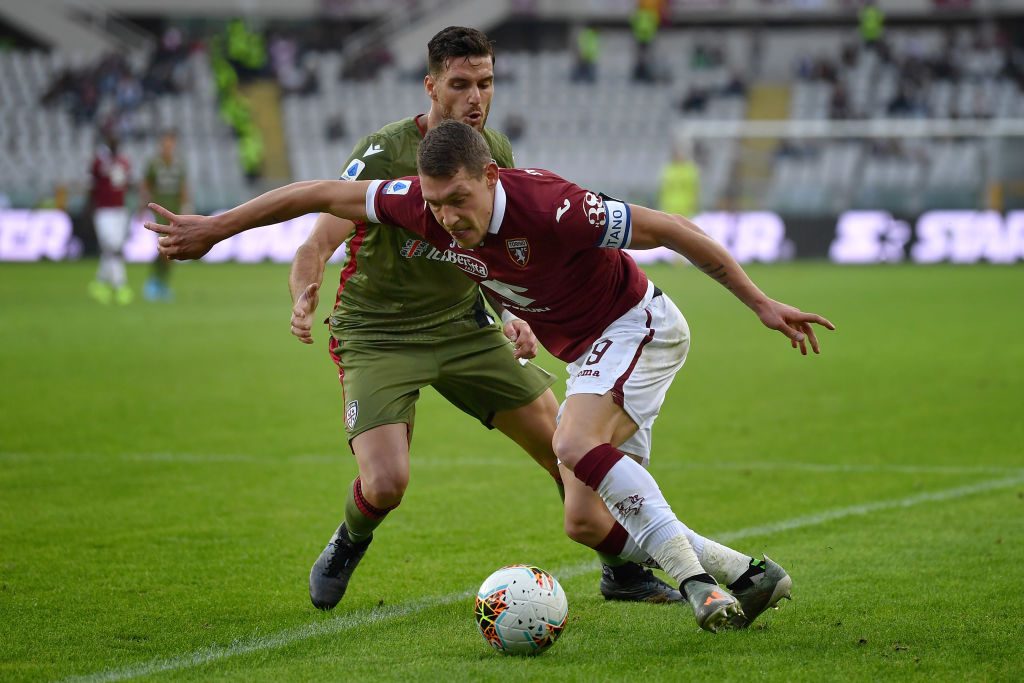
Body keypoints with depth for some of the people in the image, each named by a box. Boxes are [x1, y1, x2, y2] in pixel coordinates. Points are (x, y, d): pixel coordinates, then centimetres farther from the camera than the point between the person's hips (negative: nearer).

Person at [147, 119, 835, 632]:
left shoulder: (551, 207, -33)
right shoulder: (430, 204, -16)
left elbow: (671, 229, -25)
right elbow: (322, 194, -5)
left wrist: (763, 304, -21)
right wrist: (213, 228, -2)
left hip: (637, 326, -8)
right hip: (589, 352, 8)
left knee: (575, 445, -31)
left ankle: (697, 579, -29)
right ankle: (750, 574, 13)